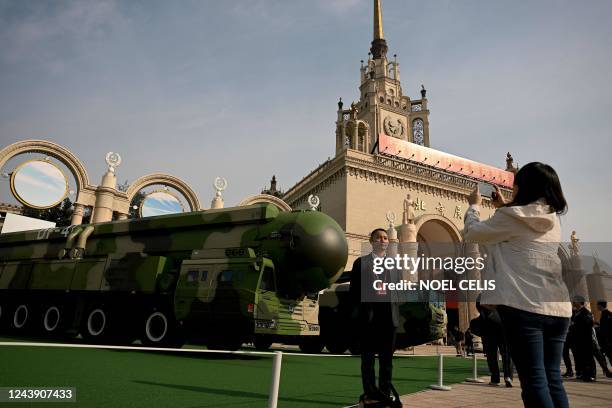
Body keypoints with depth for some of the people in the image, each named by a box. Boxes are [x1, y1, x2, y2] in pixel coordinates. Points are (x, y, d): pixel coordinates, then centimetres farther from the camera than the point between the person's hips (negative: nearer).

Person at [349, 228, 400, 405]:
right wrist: (371, 293, -14)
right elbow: (353, 291, 0)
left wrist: (388, 293, -10)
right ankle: (370, 394, 14)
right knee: (368, 357, 4)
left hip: (389, 316, 3)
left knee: (387, 357, 9)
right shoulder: (361, 262, 4)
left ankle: (385, 393, 19)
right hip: (368, 316, -2)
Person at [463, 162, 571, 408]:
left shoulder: (511, 217, -7)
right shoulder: (553, 220, 13)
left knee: (533, 380, -1)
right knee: (553, 378, 14)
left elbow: (471, 233, 3)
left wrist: (474, 205, 18)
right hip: (558, 308, 7)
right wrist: (504, 207, 29)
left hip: (523, 307, -7)